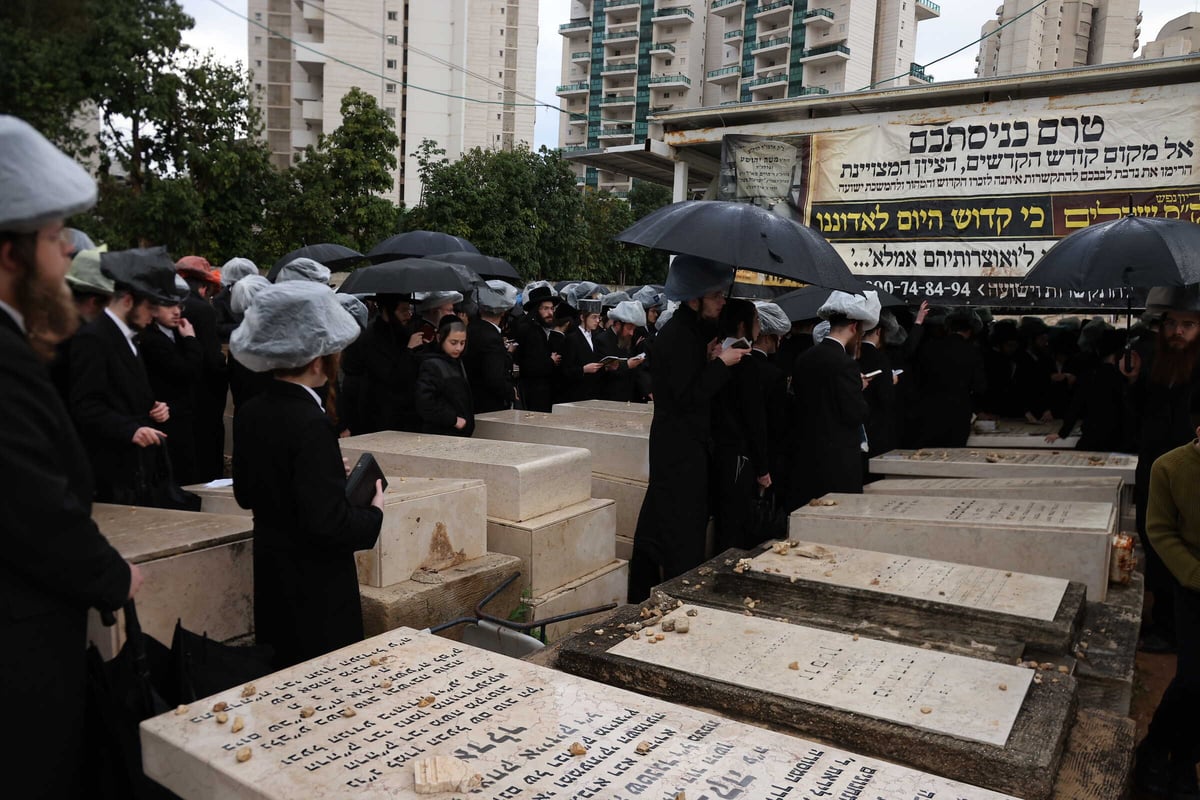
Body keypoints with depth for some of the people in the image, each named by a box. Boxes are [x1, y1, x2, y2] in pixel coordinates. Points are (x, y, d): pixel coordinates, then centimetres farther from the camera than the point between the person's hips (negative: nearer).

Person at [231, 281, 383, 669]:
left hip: (271, 577, 8)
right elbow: (327, 521, -28)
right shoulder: (310, 423, -25)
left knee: (282, 677, 21)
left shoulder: (250, 413, 0)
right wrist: (374, 512, -9)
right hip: (317, 590, -8)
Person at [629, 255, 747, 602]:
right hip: (680, 449, -10)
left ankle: (641, 596, 28)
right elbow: (688, 396, -23)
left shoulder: (691, 332, 13)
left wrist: (709, 360, 1)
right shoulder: (677, 336, -18)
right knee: (683, 534, -3)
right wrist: (720, 363, -18)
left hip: (683, 445, 10)